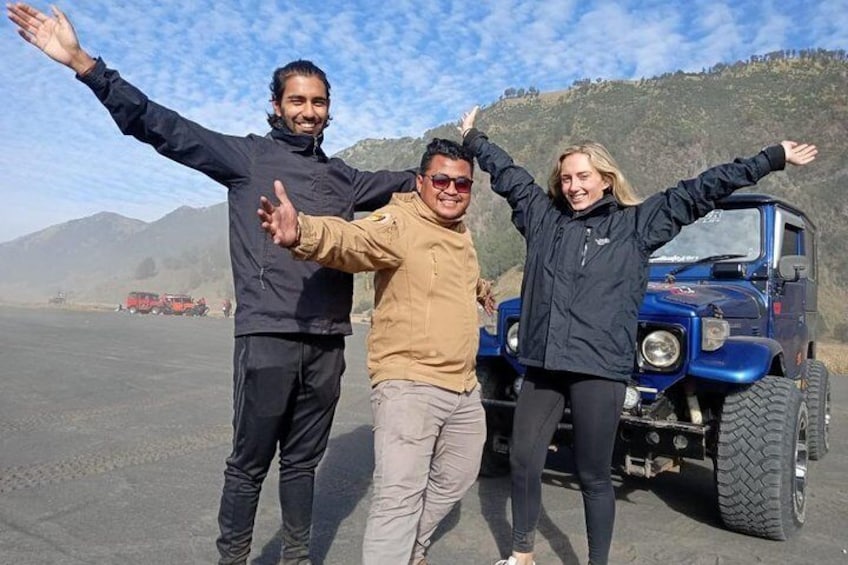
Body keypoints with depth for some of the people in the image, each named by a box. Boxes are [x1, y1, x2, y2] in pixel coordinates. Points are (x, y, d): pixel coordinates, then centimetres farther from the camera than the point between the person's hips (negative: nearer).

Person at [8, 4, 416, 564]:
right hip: (267, 337, -4)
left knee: (303, 460, 15)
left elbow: (404, 183, 34)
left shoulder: (343, 177, 17)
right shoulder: (248, 156, 3)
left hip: (327, 343, 4)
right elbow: (161, 126, -4)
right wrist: (80, 61, -10)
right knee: (249, 463, 3)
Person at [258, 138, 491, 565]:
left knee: (454, 479, 22)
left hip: (464, 388, 9)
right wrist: (303, 232, -56)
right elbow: (351, 239, -35)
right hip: (408, 384, -9)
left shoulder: (461, 234, 12)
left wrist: (481, 290, 55)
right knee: (399, 495, -13)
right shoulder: (399, 223, -13)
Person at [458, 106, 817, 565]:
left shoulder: (638, 224, 5)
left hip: (599, 368, -3)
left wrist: (773, 158, 10)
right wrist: (474, 140, 34)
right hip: (541, 364, 4)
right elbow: (507, 174, 24)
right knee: (523, 462, 9)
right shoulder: (543, 216, 12)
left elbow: (700, 191, 6)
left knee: (592, 475, 6)